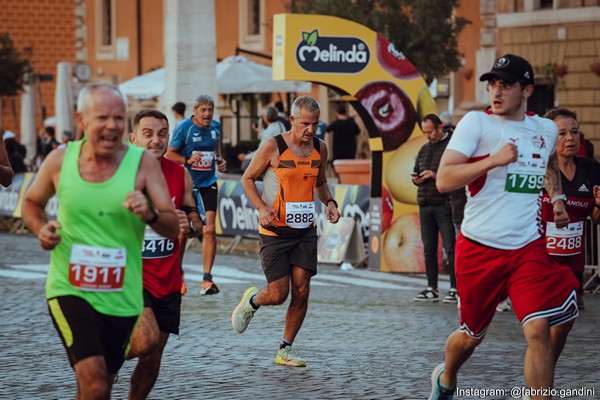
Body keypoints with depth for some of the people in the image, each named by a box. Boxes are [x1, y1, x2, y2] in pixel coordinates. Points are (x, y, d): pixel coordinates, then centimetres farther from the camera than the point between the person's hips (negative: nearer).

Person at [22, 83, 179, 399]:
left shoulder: (143, 163, -6)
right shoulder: (60, 160, -3)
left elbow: (173, 230, -7)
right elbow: (32, 202, 15)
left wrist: (149, 215, -29)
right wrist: (41, 229, -6)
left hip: (121, 297, 2)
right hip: (69, 289, -2)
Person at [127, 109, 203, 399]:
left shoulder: (180, 175, 2)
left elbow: (197, 225, 10)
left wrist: (189, 225, -13)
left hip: (167, 280, 5)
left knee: (152, 360, 9)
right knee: (147, 340, -25)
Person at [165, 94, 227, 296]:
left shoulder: (216, 127, 4)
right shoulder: (183, 127, -11)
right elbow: (169, 154, -8)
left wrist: (220, 160, 3)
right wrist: (188, 160, -24)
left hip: (208, 183, 3)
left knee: (209, 229, -9)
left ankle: (207, 279, -8)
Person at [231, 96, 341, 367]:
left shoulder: (320, 149, 5)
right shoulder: (273, 148, -11)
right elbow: (247, 179, -2)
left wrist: (329, 202, 1)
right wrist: (262, 208, -17)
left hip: (305, 231, 5)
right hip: (275, 231, -4)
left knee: (301, 291, -2)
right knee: (278, 294, -7)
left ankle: (286, 350, 12)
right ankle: (251, 301, 29)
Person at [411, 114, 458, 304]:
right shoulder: (424, 149, 20)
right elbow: (415, 174, 28)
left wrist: (436, 175, -17)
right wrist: (417, 179, 5)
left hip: (444, 204, -7)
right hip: (425, 205, 7)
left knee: (450, 248, -7)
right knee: (429, 249, 9)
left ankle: (455, 289, -6)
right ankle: (431, 289, 14)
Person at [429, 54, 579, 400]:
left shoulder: (547, 129, 8)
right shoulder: (476, 123, -6)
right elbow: (444, 180, -15)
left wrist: (557, 198, 16)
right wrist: (494, 159, -23)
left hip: (530, 248, 2)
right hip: (480, 247, -2)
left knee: (540, 330, -17)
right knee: (472, 335, 14)